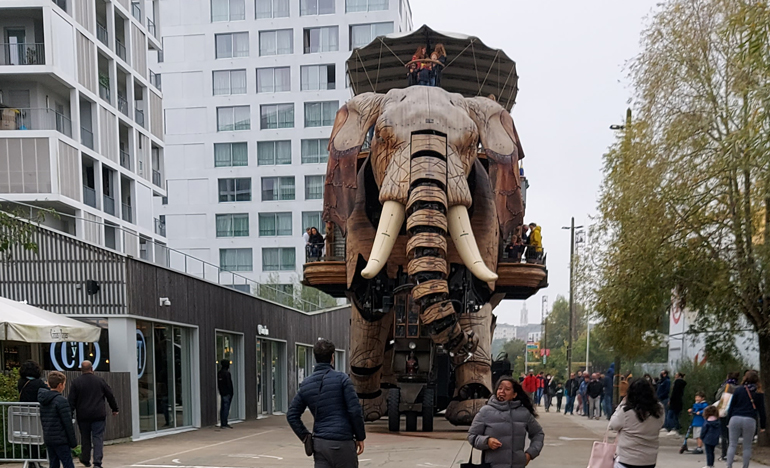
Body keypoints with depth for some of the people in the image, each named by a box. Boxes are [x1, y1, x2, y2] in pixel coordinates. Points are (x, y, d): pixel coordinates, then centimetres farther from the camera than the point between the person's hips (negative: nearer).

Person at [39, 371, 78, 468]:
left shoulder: (42, 400, 9)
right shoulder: (61, 401, -15)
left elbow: (42, 420, 17)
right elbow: (68, 423, -14)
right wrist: (73, 441, -7)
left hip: (48, 439, 8)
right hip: (61, 440, -8)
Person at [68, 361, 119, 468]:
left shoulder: (76, 382, -2)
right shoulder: (100, 380, 3)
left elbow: (71, 401, -3)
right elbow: (110, 396, 10)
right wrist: (114, 409, 22)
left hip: (83, 416, 0)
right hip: (99, 415, 0)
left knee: (85, 438, 15)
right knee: (98, 437, -1)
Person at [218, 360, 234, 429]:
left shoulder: (219, 373, 11)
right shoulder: (227, 373, -16)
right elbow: (229, 384, -16)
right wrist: (231, 392, -11)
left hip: (222, 393, 9)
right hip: (227, 393, -9)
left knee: (222, 408, 11)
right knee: (226, 408, -7)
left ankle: (222, 423, 14)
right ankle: (224, 423, -9)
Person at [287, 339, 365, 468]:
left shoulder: (305, 384, 8)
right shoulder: (341, 379, -6)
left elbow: (292, 415, 9)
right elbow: (355, 411, -11)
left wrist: (306, 437, 12)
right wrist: (360, 437, -1)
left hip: (319, 443, 4)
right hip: (343, 443, -4)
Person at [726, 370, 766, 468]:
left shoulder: (738, 390, 5)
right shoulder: (759, 393, 6)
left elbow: (731, 406, 5)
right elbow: (761, 410, 8)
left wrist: (728, 421, 10)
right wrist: (762, 426, 14)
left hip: (735, 419, 0)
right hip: (750, 420, 0)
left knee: (732, 444, 5)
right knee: (747, 446, 9)